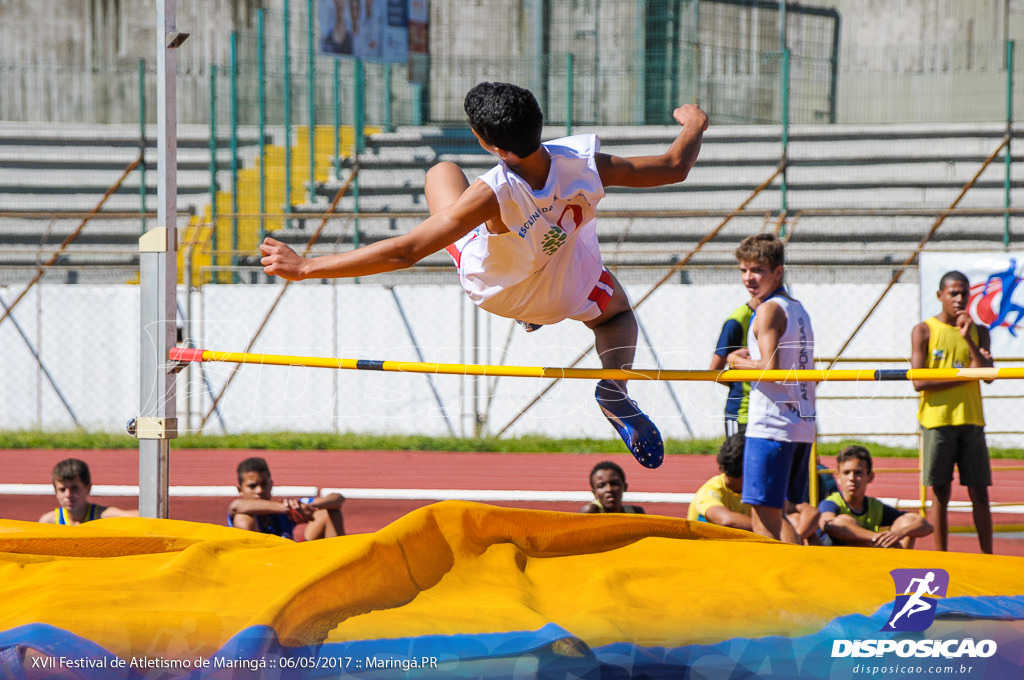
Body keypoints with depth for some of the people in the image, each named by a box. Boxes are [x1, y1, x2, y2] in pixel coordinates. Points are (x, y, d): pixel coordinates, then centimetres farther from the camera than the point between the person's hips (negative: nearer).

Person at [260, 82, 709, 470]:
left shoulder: (494, 195, -44)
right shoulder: (584, 163, -35)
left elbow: (404, 252, -44)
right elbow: (673, 167, -18)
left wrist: (305, 267, -41)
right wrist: (694, 128, 5)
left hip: (494, 290, -1)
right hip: (568, 294, 2)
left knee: (443, 173, 20)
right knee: (616, 311, 36)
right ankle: (614, 386, 1)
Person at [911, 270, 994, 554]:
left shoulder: (978, 331, 11)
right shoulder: (924, 331, 1)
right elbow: (919, 382, -9)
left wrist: (967, 338, -11)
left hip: (970, 420, 3)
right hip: (937, 421, -3)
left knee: (979, 493, 2)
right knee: (940, 494, -1)